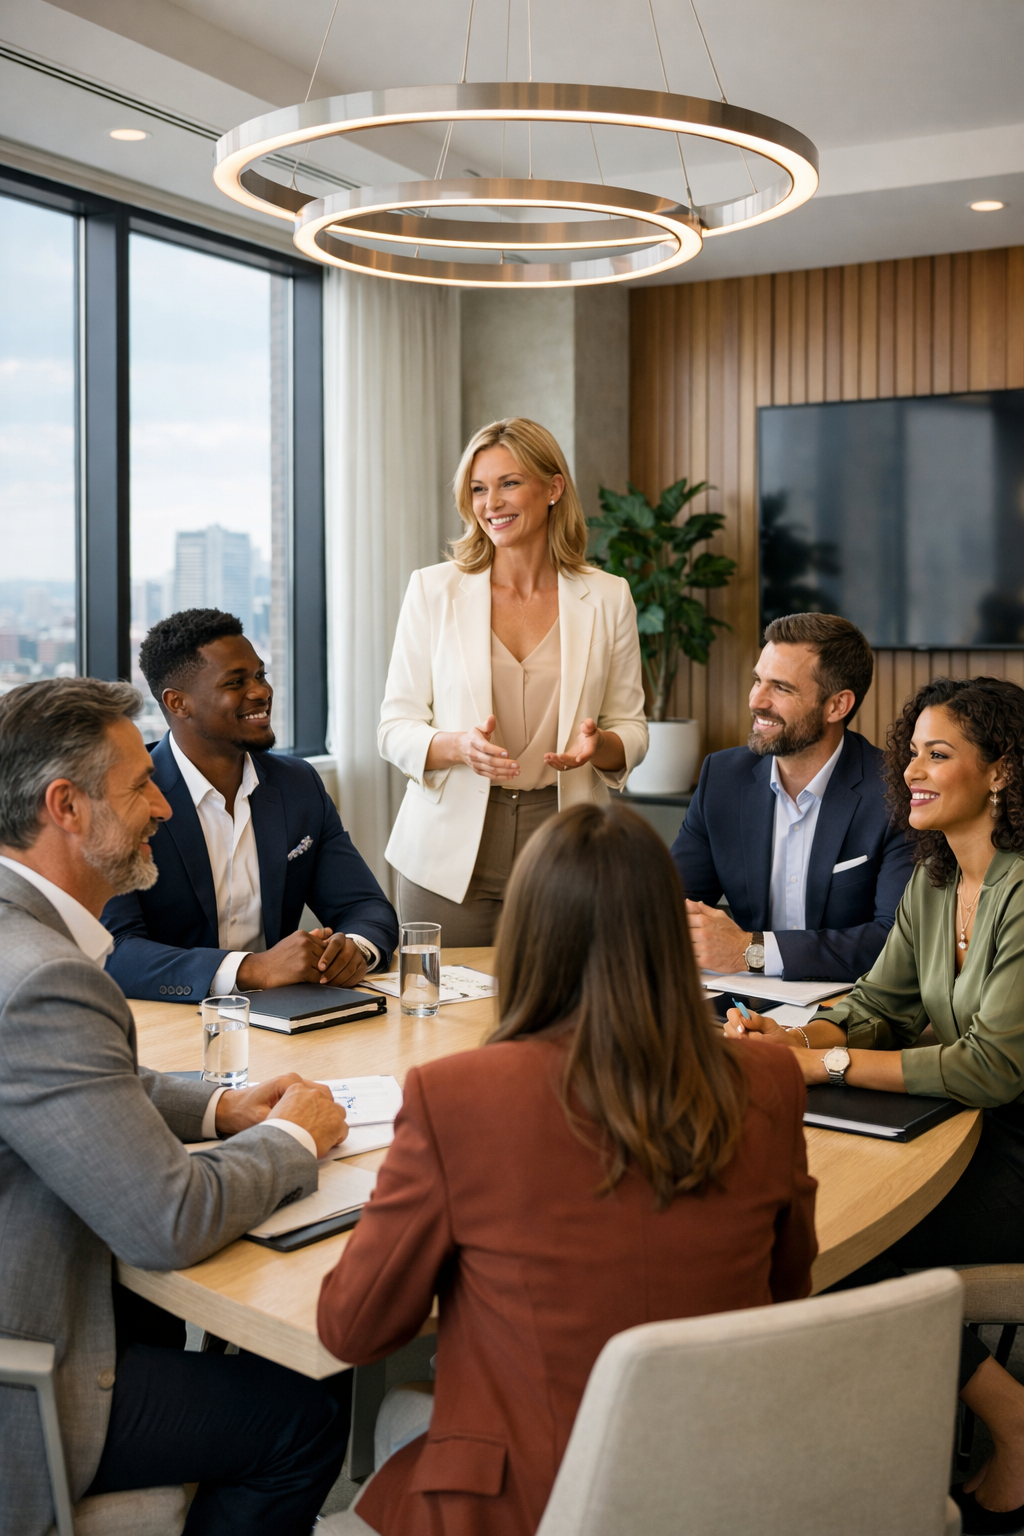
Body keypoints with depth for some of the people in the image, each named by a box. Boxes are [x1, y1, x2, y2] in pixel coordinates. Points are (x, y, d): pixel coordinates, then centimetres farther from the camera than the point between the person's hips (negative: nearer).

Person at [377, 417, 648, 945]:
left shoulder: (607, 598, 4)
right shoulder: (433, 590, 1)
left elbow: (632, 730, 9)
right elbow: (395, 728, 0)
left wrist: (599, 743, -14)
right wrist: (460, 745, -20)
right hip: (452, 854, -1)